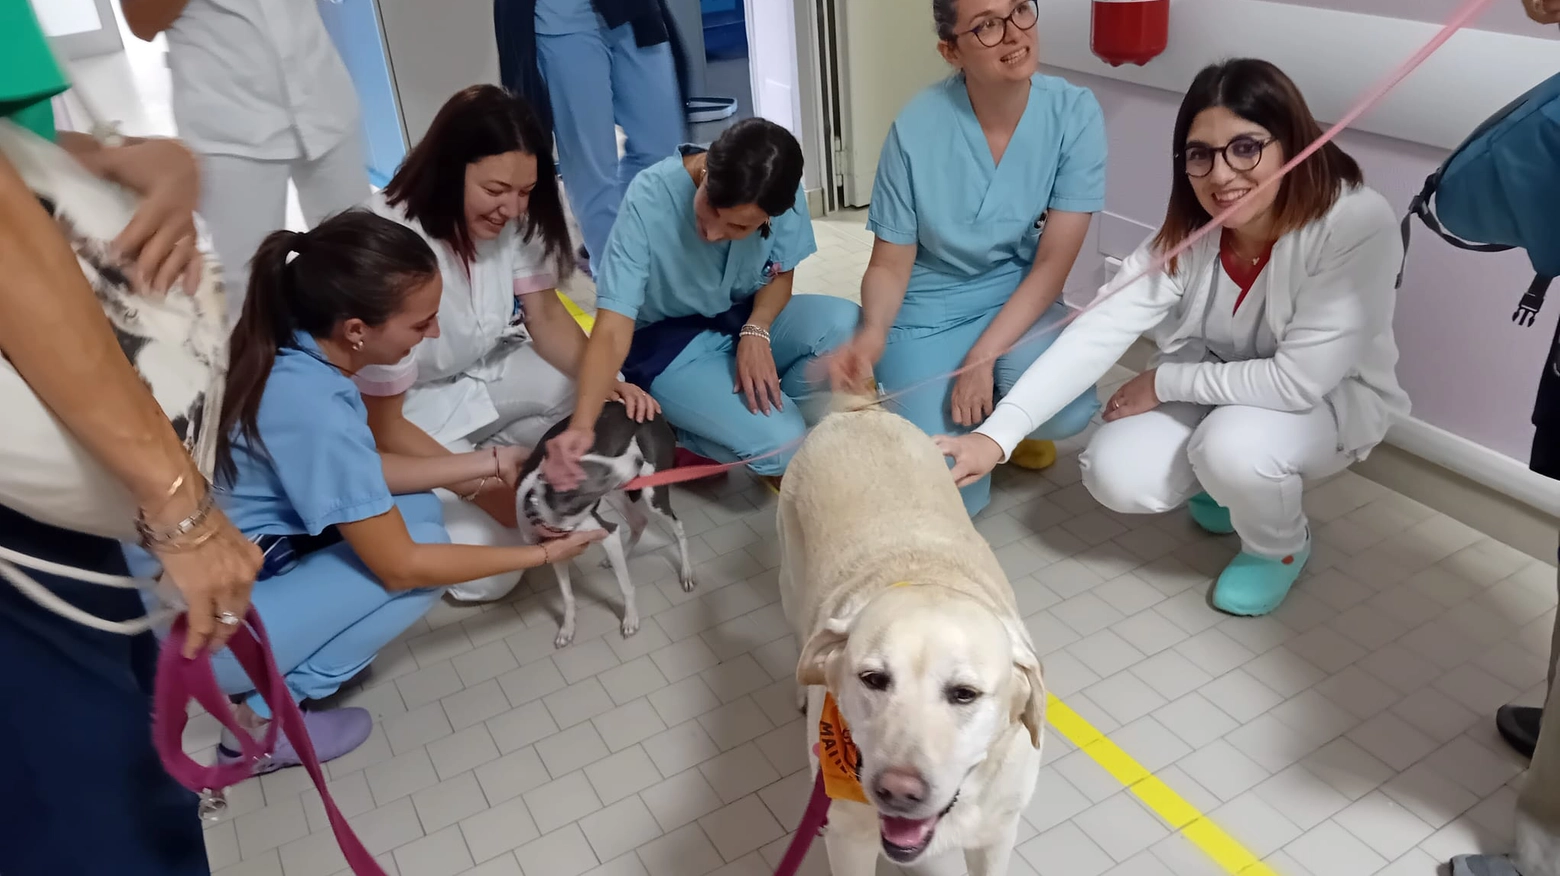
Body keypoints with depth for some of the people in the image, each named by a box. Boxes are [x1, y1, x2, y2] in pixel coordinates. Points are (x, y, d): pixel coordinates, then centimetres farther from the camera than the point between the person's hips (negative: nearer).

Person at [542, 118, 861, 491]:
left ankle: (776, 407, 2)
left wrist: (756, 331, -22)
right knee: (779, 444, -25)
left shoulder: (783, 194, -19)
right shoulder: (649, 200, -29)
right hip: (669, 343, -4)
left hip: (748, 318, 5)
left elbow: (780, 275, 0)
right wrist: (581, 426, -47)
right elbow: (612, 330, -32)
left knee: (849, 327, -24)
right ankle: (669, 434, 3)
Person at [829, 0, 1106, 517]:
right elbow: (889, 265, -8)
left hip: (1021, 301, 2)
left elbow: (1054, 262, -14)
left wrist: (983, 357, -23)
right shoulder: (917, 129, -17)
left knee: (1067, 411, -30)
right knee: (952, 495, -17)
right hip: (928, 314, -2)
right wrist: (873, 333, -30)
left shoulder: (1074, 113, -14)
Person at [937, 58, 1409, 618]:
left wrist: (1164, 381, -21)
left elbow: (1301, 380, -32)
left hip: (1332, 398, -4)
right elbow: (1096, 333, -27)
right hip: (1219, 385, 4)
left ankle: (1280, 546, 0)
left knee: (1232, 446, -35)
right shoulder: (1186, 233, -18)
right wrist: (996, 434, -37)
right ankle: (1230, 484, 15)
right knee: (1116, 476, -18)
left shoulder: (1358, 225, -31)